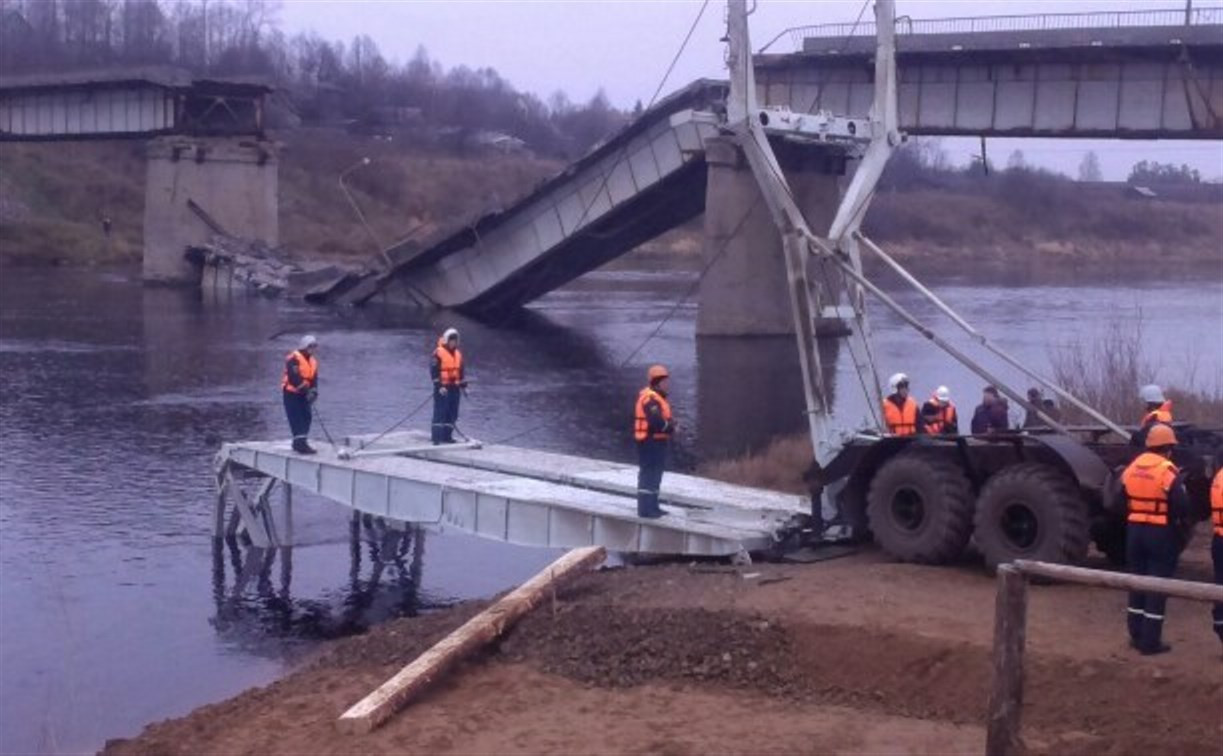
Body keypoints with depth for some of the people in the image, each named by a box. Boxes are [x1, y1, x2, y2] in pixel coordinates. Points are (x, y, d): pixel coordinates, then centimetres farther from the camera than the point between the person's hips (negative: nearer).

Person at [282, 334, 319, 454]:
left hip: (303, 394, 8)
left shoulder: (313, 361, 11)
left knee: (307, 417, 7)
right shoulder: (294, 359, -15)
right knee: (296, 418, -12)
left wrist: (313, 391, -11)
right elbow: (294, 377, -23)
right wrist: (304, 387, -24)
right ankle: (300, 442, -17)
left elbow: (314, 378, 5)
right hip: (291, 393, -8)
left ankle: (299, 442, 17)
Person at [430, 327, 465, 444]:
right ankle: (437, 437, -8)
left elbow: (460, 371, 22)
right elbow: (434, 370, -13)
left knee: (452, 413, 7)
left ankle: (447, 436, 13)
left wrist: (463, 385, 17)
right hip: (442, 388, -7)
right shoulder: (438, 353, -8)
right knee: (440, 412, -9)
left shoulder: (458, 354, 15)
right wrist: (439, 386, -18)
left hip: (454, 387, 7)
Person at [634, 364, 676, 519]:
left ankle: (652, 506, 28)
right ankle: (645, 509, -8)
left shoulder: (658, 397, 16)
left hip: (657, 441, 11)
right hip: (651, 441, -11)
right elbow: (656, 422, -28)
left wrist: (670, 423, 1)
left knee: (655, 473, 18)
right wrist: (671, 427, -13)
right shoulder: (650, 398, -19)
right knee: (648, 473, -9)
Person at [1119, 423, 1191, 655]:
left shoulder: (1132, 468, 5)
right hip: (1161, 532, -6)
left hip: (1135, 529, 6)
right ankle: (1150, 641, -1)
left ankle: (1136, 635, 21)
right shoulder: (1168, 471, -16)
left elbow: (1122, 501, 11)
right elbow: (1181, 507, -17)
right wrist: (1181, 525, 1)